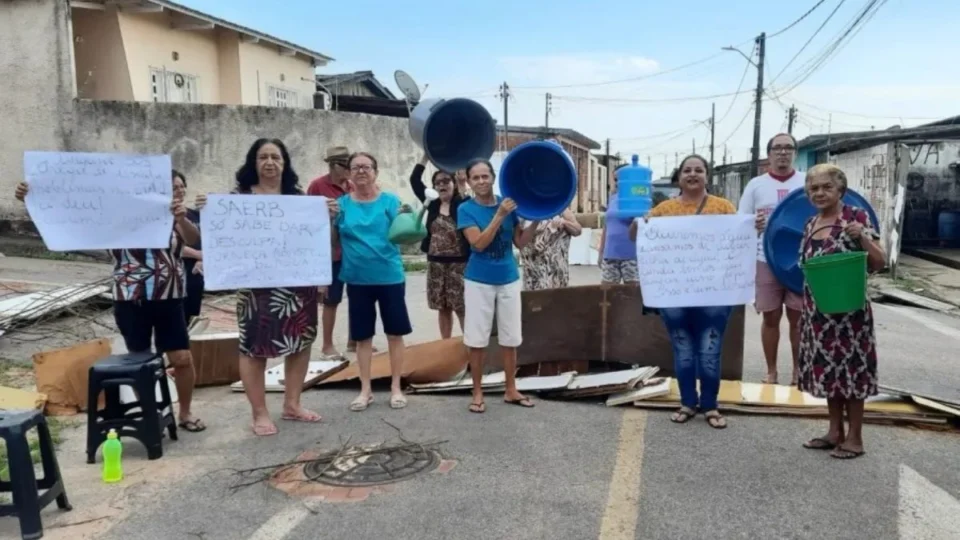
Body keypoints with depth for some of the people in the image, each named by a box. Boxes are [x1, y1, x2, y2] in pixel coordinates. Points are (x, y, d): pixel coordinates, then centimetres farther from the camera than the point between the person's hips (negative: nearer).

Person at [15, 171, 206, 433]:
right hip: (130, 300, -1)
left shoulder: (175, 218, 4)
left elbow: (193, 238, -16)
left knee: (182, 358, -2)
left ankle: (185, 412, 17)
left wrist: (182, 218, -38)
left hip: (168, 300, 1)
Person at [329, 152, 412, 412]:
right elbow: (333, 242, 5)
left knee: (395, 333, 6)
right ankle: (365, 389, 22)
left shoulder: (390, 201, -2)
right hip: (357, 279, 2)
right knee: (363, 336, 10)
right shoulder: (342, 204, 2)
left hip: (390, 277, -1)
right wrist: (330, 220, -11)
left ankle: (396, 387, 20)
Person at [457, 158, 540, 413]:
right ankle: (477, 393, 17)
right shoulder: (466, 209, -8)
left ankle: (511, 390, 24)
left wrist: (536, 220, -13)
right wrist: (499, 215, -28)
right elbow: (479, 243, -20)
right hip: (479, 282, -3)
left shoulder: (508, 203, 0)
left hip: (508, 279, 3)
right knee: (477, 340, 3)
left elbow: (520, 242, 1)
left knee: (510, 339, 11)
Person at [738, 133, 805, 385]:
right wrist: (752, 226, -18)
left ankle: (798, 371, 19)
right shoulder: (756, 185, 4)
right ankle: (771, 372, 17)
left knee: (798, 317, 7)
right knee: (770, 317, 6)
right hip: (766, 261, 0)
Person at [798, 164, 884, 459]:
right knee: (827, 368, 12)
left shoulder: (857, 216, -9)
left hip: (849, 310, -6)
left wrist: (862, 236, -26)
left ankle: (855, 438, 13)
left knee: (850, 368, 1)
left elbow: (879, 263, -11)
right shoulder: (810, 224, 9)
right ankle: (835, 432, 24)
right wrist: (806, 308, 12)